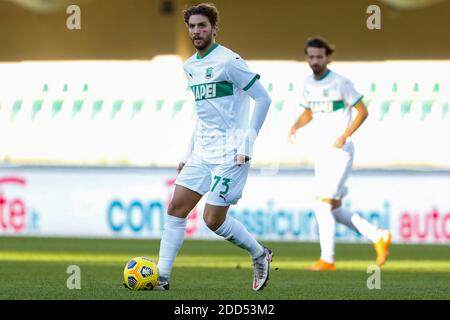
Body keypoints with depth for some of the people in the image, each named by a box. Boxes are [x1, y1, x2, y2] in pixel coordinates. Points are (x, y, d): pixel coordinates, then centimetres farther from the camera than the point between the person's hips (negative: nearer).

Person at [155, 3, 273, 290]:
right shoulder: (190, 66, 13)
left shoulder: (228, 62, -11)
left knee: (213, 220, -9)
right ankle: (161, 277, -1)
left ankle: (260, 255, 14)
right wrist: (188, 154, 20)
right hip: (202, 153, 8)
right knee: (176, 208, -2)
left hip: (230, 154, -8)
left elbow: (263, 99, -11)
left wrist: (247, 143, -15)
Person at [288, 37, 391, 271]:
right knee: (333, 210, 8)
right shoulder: (309, 83, 10)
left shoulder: (340, 83, -11)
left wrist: (345, 136, -17)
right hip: (320, 152, 8)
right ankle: (378, 237, 21)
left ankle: (327, 260, -9)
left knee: (323, 204, -14)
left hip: (340, 152, -8)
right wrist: (296, 126, 3)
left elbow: (363, 111, -7)